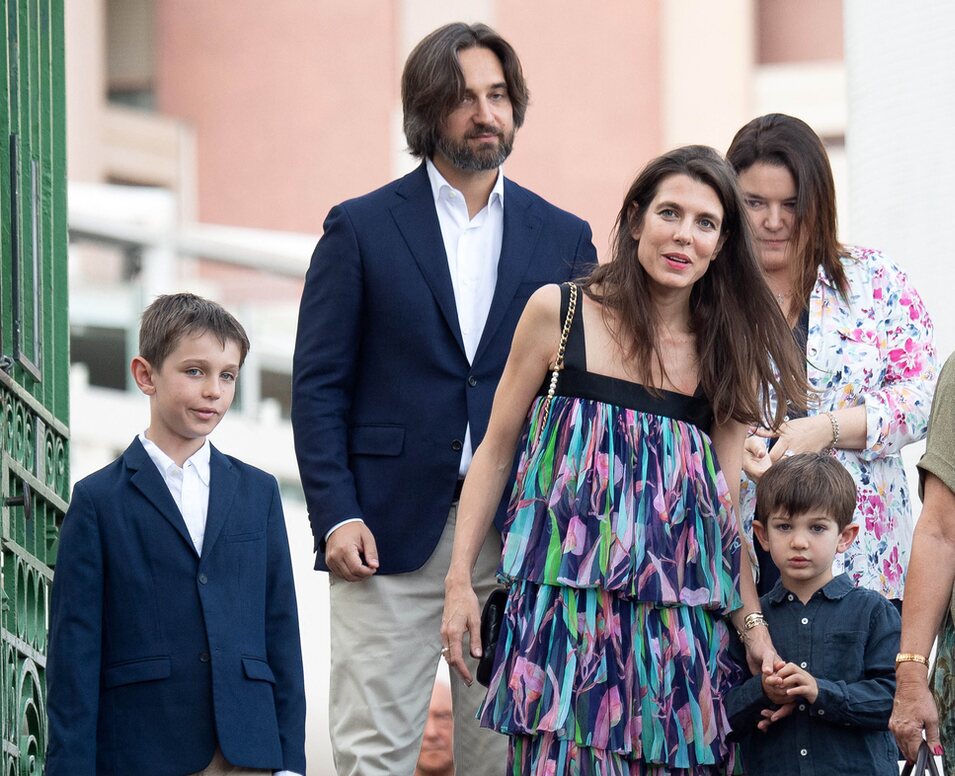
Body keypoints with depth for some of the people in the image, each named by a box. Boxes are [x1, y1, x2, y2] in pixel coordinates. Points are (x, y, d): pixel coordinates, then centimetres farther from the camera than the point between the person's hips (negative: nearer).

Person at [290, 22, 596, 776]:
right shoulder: (362, 228, 5)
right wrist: (336, 514, -9)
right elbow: (319, 384, 2)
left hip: (520, 541, 2)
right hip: (390, 536, -2)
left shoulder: (563, 238, 11)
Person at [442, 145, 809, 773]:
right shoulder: (558, 313, 1)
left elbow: (725, 508, 9)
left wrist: (754, 625, 0)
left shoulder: (729, 353, 9)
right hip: (565, 607, -2)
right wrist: (460, 582, 1)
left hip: (677, 620, 2)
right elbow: (496, 451, 6)